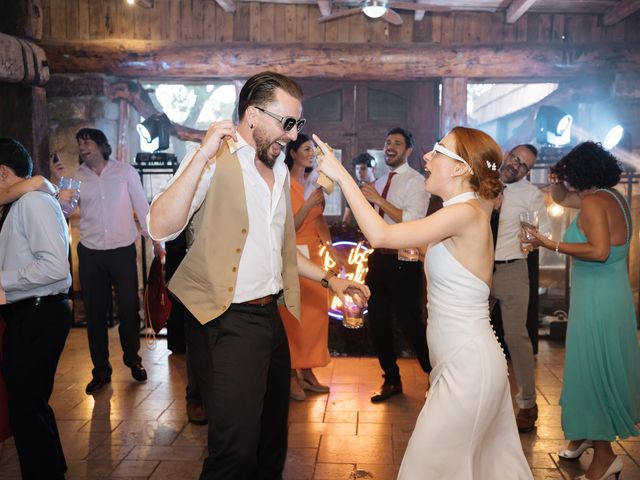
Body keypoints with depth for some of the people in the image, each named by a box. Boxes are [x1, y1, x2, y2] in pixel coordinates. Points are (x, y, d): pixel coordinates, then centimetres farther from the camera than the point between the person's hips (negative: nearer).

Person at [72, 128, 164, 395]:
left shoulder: (125, 172, 1)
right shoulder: (76, 178, 5)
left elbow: (142, 207, 3)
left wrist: (155, 239, -1)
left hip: (123, 251, -2)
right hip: (90, 254, 2)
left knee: (129, 309, 4)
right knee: (94, 312, 7)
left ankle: (132, 359, 27)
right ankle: (101, 370, 20)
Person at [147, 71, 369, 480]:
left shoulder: (280, 171, 14)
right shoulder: (214, 161, -11)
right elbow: (161, 228, -25)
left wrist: (329, 279, 15)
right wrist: (203, 155, -28)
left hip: (270, 315, 8)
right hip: (226, 321, -8)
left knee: (273, 441, 18)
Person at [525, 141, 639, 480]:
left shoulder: (593, 202, -17)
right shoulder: (612, 197, 11)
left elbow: (600, 251, -28)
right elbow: (561, 198, 24)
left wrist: (552, 245, -22)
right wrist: (556, 181, 6)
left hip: (597, 300, -9)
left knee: (593, 370, 0)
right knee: (601, 368, 18)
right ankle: (587, 434, 33)